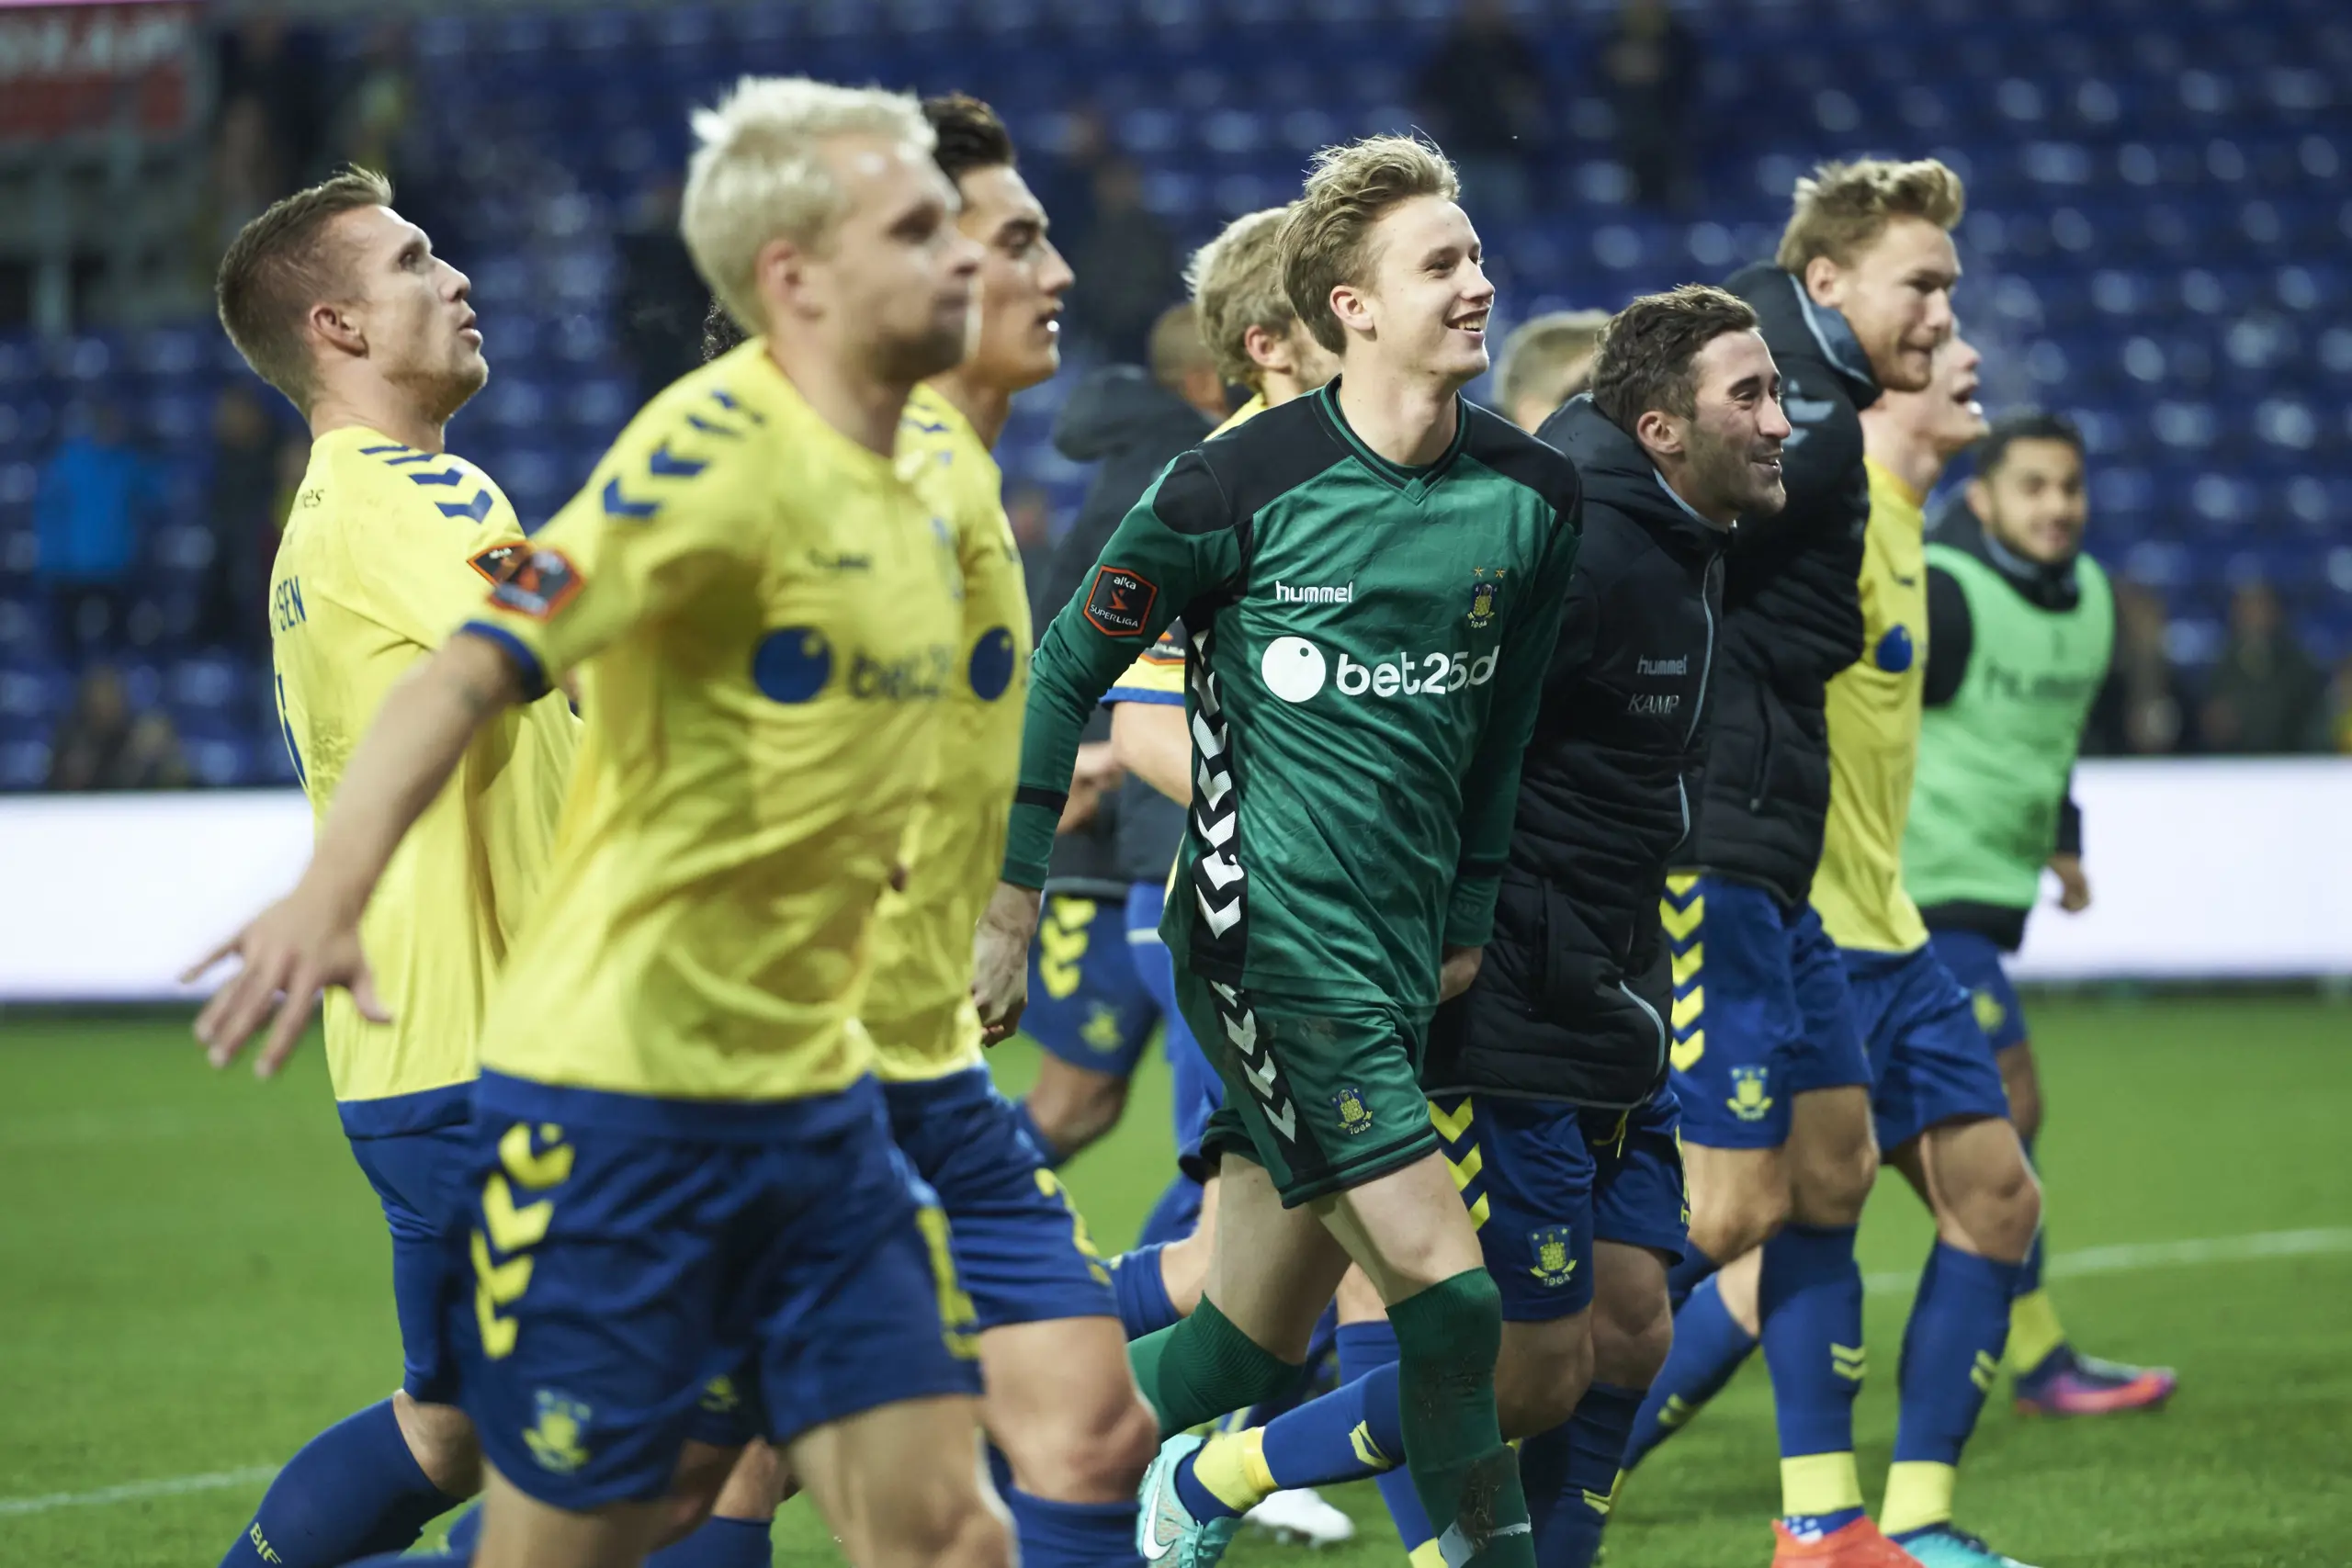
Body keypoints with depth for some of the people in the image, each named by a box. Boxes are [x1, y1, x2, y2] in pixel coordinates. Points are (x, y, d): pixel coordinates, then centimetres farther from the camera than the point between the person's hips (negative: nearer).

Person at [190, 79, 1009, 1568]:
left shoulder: (911, 504, 10)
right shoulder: (719, 449, -15)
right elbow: (471, 670, -26)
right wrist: (333, 889, -40)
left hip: (815, 1097, 7)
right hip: (618, 1095, -7)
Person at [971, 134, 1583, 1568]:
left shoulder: (1534, 497, 5)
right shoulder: (1241, 486, -10)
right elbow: (1069, 668, 1)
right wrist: (1010, 899, 1)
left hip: (1396, 958, 6)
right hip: (1270, 928, -6)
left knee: (1251, 1349, 9)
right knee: (1447, 1287, -16)